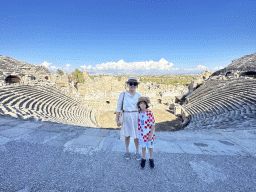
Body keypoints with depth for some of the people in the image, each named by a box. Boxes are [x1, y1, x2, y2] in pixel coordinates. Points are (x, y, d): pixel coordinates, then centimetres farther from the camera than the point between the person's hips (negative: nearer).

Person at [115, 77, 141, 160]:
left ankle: (137, 152, 30)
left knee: (136, 135, 10)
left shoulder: (138, 96, 3)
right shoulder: (123, 94, -5)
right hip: (126, 117, -1)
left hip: (136, 117, 2)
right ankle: (127, 151, 35)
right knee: (127, 135, 12)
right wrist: (117, 119, -4)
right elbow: (118, 107, -3)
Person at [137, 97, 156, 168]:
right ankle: (143, 159, 35)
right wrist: (138, 132, 10)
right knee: (143, 146, 16)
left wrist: (151, 135, -17)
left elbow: (153, 124, -17)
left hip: (149, 133, -3)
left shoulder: (150, 113, -20)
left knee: (150, 146, 14)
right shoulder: (138, 112, -7)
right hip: (142, 133, 3)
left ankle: (151, 159, 35)